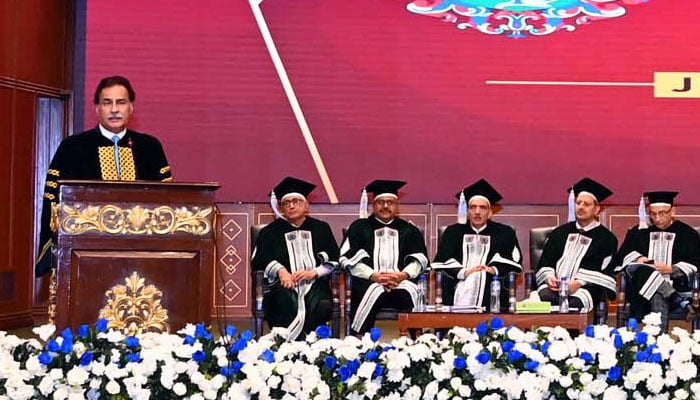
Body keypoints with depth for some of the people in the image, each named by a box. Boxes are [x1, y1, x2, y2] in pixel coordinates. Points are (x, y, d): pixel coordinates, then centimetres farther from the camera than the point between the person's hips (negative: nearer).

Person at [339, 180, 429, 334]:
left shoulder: (409, 230, 23)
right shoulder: (359, 227, 18)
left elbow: (419, 259, 11)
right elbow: (349, 258, 4)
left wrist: (403, 275, -11)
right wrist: (373, 275, -12)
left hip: (402, 281, 1)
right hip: (368, 281, -1)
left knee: (407, 293, -33)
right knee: (372, 293, -35)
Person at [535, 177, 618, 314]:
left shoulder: (606, 238, 14)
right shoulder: (560, 233, 27)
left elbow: (605, 272, 0)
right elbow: (545, 263, 19)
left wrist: (578, 283, -16)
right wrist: (549, 277, -5)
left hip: (586, 287, -3)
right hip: (554, 285, 3)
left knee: (574, 303, -38)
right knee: (544, 297, -34)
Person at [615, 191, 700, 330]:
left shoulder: (687, 233, 13)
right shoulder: (638, 231, 20)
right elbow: (623, 255, 12)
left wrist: (671, 269, -11)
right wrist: (637, 259, -10)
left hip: (674, 284, -2)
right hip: (641, 282, 2)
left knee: (659, 298, -40)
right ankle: (680, 301, -44)